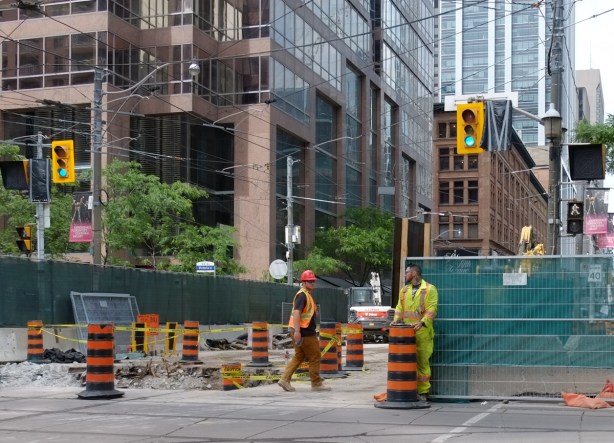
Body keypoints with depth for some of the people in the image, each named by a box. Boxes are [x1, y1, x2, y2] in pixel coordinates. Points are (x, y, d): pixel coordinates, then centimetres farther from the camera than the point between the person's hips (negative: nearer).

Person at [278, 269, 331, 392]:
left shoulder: (307, 295, 19)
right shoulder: (302, 295, -14)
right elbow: (296, 312, -24)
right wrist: (297, 331, -30)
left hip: (302, 331, 10)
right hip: (304, 332, -10)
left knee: (299, 357, 13)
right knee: (315, 357, -1)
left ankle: (285, 380, 8)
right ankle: (316, 384, 7)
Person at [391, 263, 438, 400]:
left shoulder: (430, 289, -1)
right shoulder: (404, 290, 18)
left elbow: (431, 309, -10)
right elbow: (400, 307, 17)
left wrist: (422, 322, -22)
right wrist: (396, 319, -1)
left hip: (422, 333, -5)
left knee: (422, 363, -1)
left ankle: (423, 392, 6)